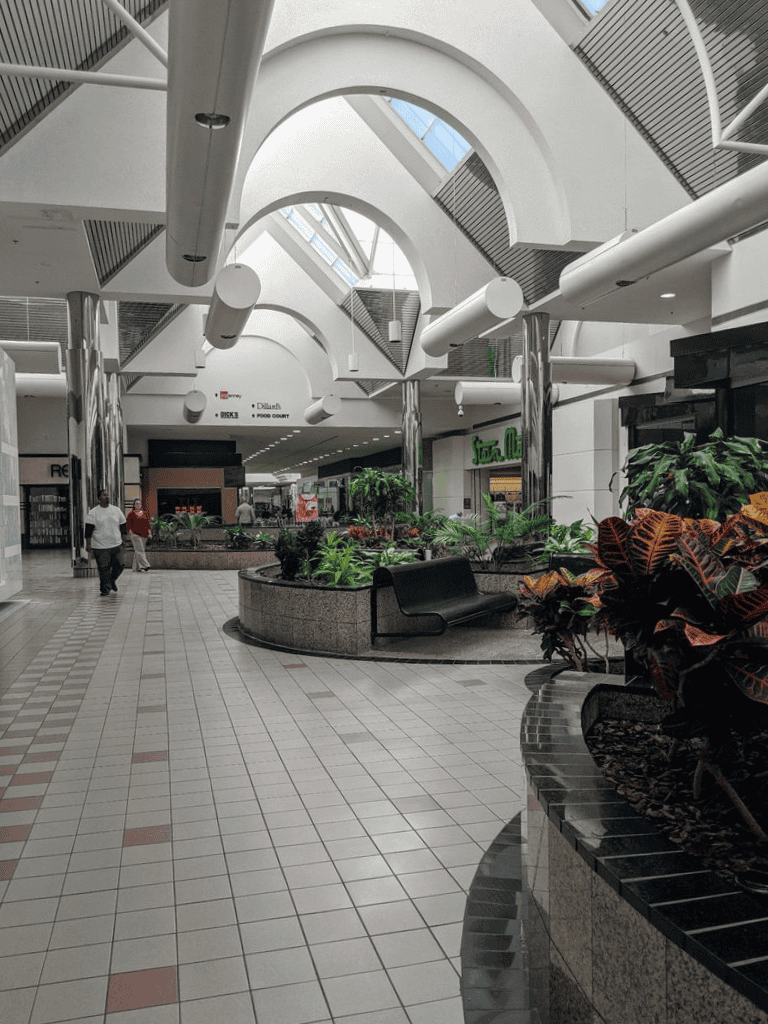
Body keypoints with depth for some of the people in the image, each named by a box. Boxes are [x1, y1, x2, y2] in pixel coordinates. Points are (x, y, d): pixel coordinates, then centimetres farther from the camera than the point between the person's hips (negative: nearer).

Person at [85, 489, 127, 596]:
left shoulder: (116, 510, 8)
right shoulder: (93, 513, -3)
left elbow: (122, 526, 16)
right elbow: (88, 530, -7)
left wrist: (121, 540, 14)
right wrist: (88, 544, -14)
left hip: (116, 545, 4)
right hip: (100, 547, -4)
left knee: (118, 567, 7)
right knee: (104, 569, -4)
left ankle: (111, 581, 34)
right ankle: (105, 590, 6)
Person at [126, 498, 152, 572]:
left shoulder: (145, 513, 12)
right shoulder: (131, 513, 1)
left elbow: (148, 524, 13)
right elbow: (128, 524, -1)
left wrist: (149, 533, 5)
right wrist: (130, 533, -10)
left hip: (144, 534, 4)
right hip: (135, 534, -4)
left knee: (137, 551, 9)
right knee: (139, 550, -12)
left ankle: (135, 568, 13)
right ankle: (145, 566, -18)